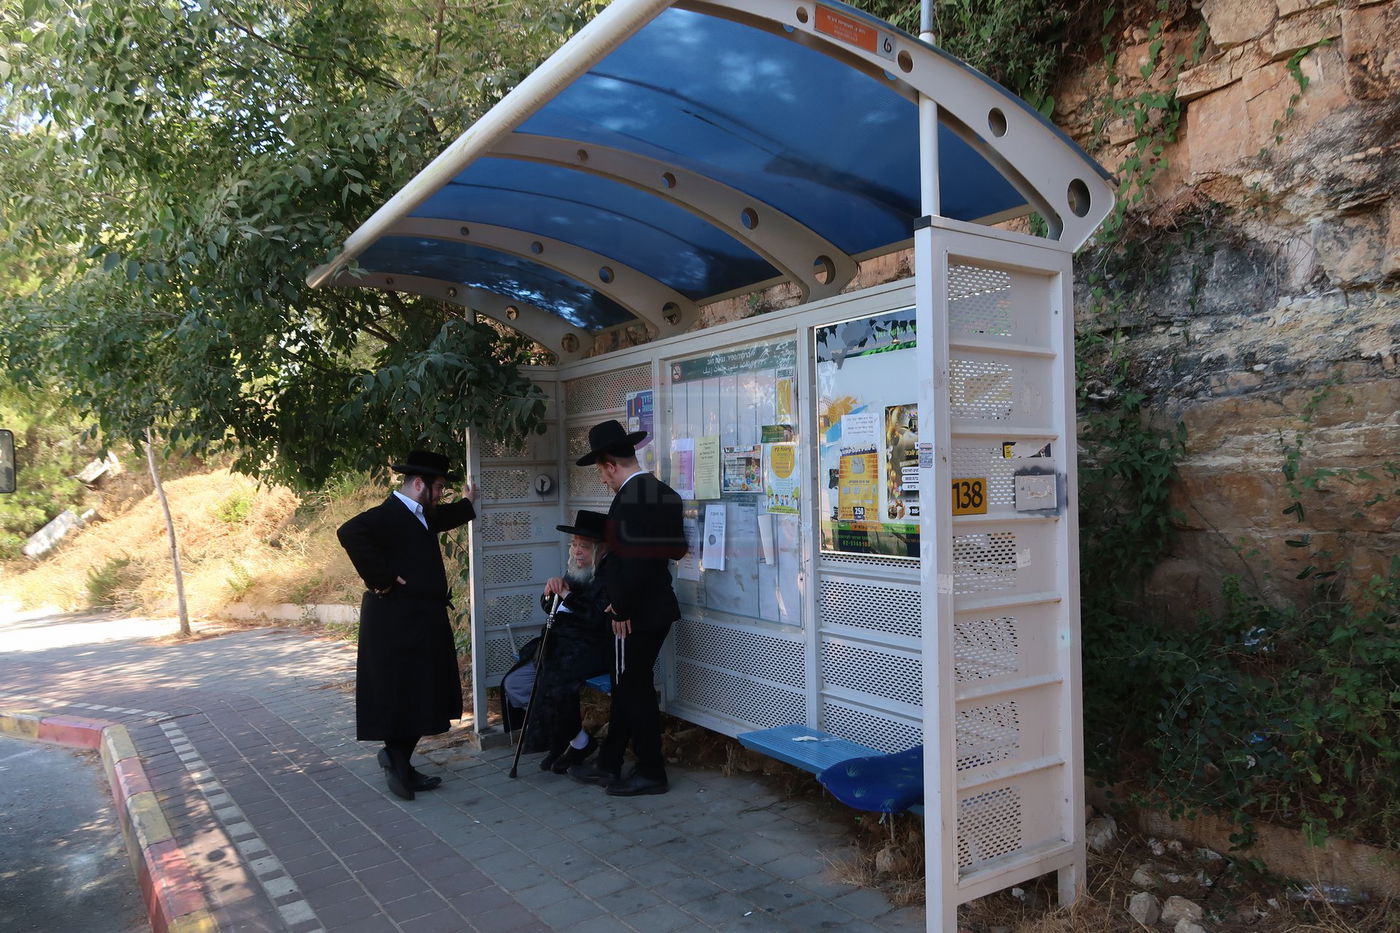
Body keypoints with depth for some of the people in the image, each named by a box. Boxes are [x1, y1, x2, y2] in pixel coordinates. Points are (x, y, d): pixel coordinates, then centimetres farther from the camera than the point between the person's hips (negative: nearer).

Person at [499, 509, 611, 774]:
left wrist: (567, 595, -19)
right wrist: (550, 593, -6)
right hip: (560, 647, 9)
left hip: (591, 651, -9)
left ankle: (580, 742, -1)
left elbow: (598, 617, -26)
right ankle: (558, 735, 12)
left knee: (552, 685, -27)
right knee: (513, 684, 0)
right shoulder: (575, 571, 12)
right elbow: (549, 608, 17)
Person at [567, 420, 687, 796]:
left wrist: (621, 609, -14)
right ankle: (608, 764, 28)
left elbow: (633, 560, -25)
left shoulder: (629, 499, -20)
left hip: (638, 613, -9)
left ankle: (651, 772, 16)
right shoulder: (661, 492, 9)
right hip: (657, 606, 9)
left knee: (634, 689, 4)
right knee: (627, 686, 17)